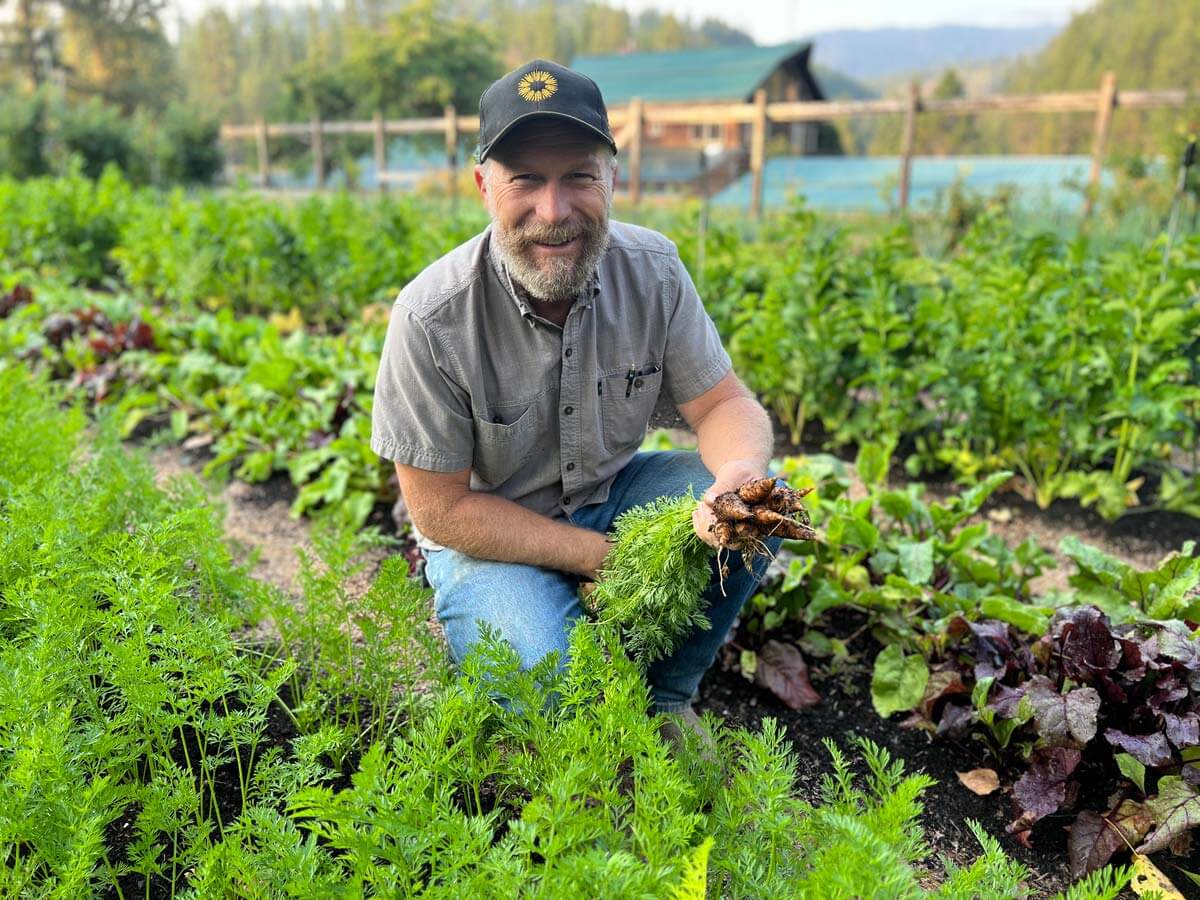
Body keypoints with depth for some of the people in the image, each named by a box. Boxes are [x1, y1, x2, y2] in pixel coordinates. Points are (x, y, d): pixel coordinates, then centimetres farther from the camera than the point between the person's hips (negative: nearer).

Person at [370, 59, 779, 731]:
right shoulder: (432, 318, -24)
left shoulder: (653, 271, -13)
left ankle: (666, 696, 2)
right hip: (489, 532, -3)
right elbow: (442, 510, -17)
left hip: (614, 494, 4)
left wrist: (743, 471, -33)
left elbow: (725, 403, -7)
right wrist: (602, 556, -21)